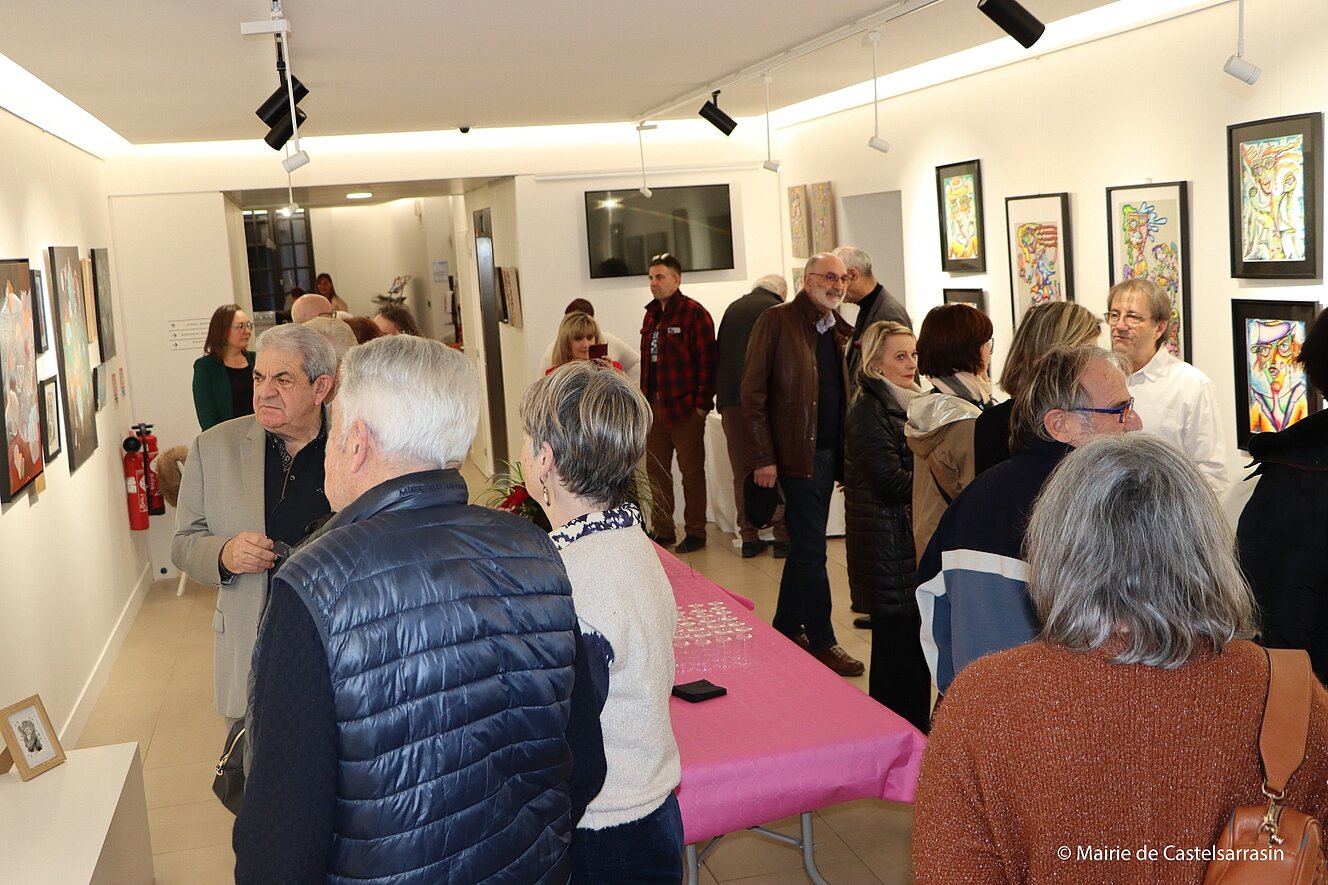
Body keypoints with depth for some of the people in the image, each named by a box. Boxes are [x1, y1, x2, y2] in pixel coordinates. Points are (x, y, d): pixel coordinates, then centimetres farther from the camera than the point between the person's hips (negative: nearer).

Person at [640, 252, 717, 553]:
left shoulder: (694, 313, -10)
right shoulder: (652, 314, 14)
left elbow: (707, 360, -14)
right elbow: (646, 360, 16)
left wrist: (702, 402, -17)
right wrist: (644, 398, 9)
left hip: (685, 407, -7)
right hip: (654, 405, 8)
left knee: (691, 471, 2)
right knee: (655, 470, 11)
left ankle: (695, 533, 11)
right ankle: (661, 530, 22)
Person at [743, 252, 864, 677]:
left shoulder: (840, 330, 13)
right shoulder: (777, 321, -8)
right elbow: (753, 393, -11)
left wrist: (848, 452, 8)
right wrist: (762, 457, -15)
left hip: (829, 451, 7)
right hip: (797, 452, -7)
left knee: (804, 545, 15)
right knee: (811, 549, -2)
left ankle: (786, 629, 27)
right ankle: (822, 642, 7)